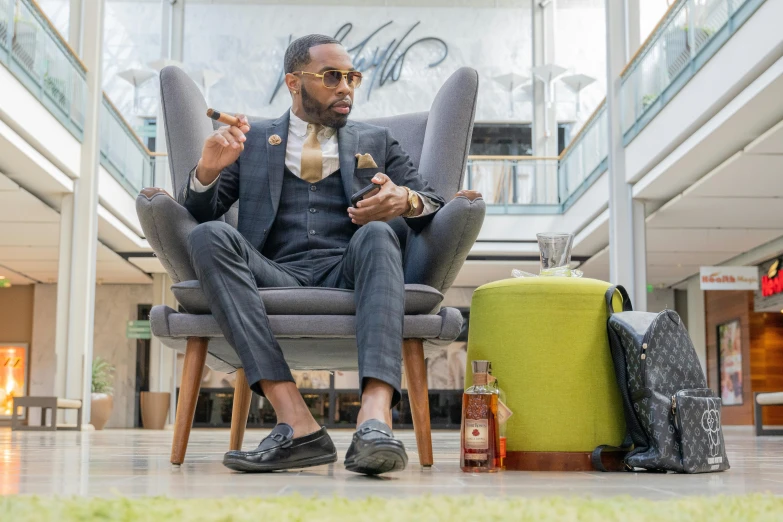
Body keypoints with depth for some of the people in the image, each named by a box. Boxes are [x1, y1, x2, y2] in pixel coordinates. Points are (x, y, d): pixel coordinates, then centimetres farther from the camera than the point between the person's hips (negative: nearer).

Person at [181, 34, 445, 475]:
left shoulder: (376, 141, 25)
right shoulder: (253, 140, 24)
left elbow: (435, 207, 14)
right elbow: (200, 212, 16)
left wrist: (406, 201, -11)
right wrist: (209, 169, -7)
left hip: (346, 275, 0)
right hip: (274, 279, 0)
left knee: (377, 234, -31)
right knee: (210, 236, -28)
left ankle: (376, 417, -51)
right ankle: (296, 424, -38)